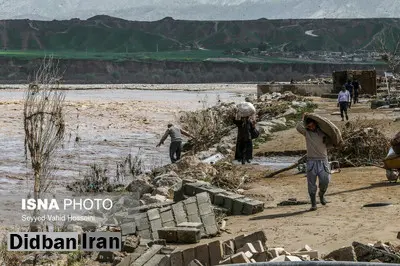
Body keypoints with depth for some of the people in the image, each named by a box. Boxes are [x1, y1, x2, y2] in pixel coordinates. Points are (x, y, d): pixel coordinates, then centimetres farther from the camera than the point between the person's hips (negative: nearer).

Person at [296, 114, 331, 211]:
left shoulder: (323, 132, 6)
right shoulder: (307, 132, 2)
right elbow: (298, 127, -17)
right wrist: (303, 119, -9)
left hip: (323, 160, 1)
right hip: (311, 160, -1)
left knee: (325, 181, -7)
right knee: (311, 184, -1)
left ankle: (321, 194, 24)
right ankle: (313, 204, 6)